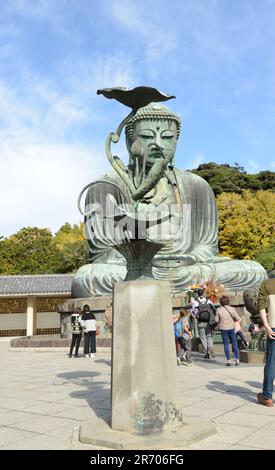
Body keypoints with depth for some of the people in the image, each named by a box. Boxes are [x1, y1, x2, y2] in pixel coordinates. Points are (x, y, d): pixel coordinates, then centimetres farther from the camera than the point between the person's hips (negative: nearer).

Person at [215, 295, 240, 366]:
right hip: (231, 328, 1)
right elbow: (237, 318, -3)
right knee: (234, 343, 10)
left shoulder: (219, 310, -8)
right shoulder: (232, 309, -5)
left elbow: (216, 320, -6)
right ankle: (237, 359, 9)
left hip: (223, 328, -1)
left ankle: (228, 360, 5)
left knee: (226, 344, 5)